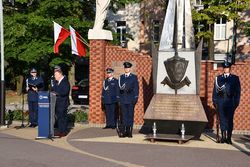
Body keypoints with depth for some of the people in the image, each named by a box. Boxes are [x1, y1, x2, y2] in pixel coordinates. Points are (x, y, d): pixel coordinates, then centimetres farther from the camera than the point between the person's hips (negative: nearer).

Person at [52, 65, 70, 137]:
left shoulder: (65, 82, -12)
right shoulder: (57, 82, 15)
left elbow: (65, 92, -21)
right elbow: (54, 89, 22)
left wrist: (56, 93, -25)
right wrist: (52, 92, 2)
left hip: (63, 103, -9)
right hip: (57, 103, 9)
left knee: (63, 117, -5)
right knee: (59, 117, 12)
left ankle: (63, 131, 1)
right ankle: (60, 130, 20)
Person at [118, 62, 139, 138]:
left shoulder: (134, 77, 5)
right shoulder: (121, 77, 14)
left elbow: (136, 88, 1)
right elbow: (118, 87, 13)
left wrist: (135, 98, -7)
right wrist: (119, 98, 3)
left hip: (131, 99, -3)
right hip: (123, 99, 3)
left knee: (130, 116, -2)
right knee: (124, 116, 3)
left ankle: (129, 132, 1)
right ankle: (125, 131, 6)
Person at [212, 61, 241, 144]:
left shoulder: (235, 78, 8)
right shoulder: (218, 78, 11)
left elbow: (238, 91, 5)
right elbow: (215, 90, 10)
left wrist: (236, 102, -3)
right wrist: (215, 101, 2)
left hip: (231, 102, -1)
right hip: (220, 102, 1)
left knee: (230, 120, 1)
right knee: (222, 119, 2)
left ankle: (229, 138, 7)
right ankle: (223, 136, 9)